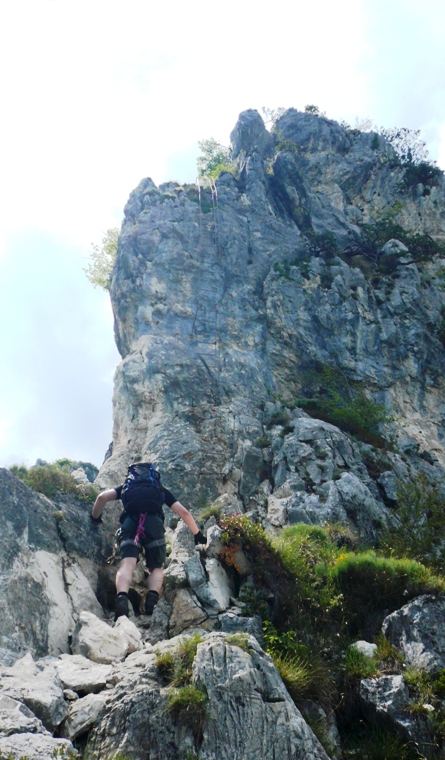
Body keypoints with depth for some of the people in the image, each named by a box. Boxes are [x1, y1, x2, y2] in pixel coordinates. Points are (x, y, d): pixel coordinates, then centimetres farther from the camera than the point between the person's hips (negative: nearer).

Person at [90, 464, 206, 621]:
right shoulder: (161, 490, 36)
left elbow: (102, 497, 21)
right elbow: (184, 512, 31)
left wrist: (95, 517, 37)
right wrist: (197, 534, 40)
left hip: (129, 521, 0)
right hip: (153, 522, 0)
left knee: (127, 564, -14)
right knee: (157, 568, 11)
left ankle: (121, 598, -43)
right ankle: (152, 597, -19)